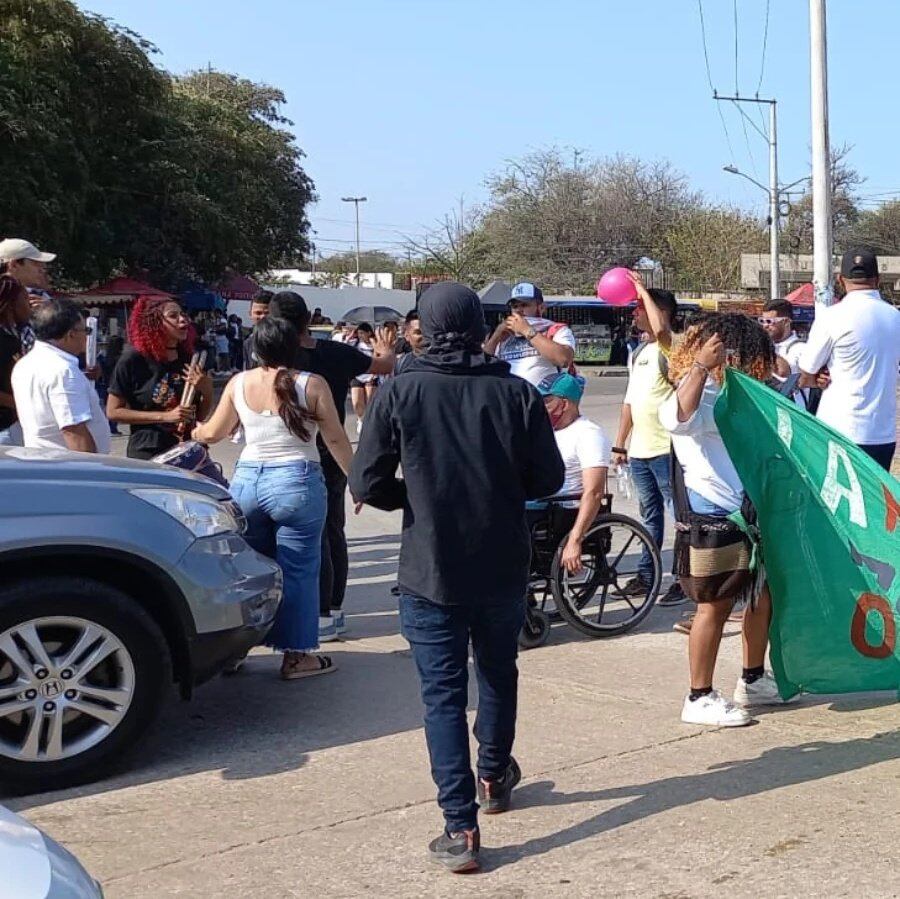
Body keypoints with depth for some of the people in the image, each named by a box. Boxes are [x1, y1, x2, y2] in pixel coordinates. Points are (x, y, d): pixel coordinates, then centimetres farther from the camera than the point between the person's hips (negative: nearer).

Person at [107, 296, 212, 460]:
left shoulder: (188, 359, 8)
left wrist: (207, 390, -6)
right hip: (148, 456, -5)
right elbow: (113, 411, -8)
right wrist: (164, 416, -14)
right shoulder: (134, 359, -6)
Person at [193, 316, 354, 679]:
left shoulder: (239, 383, 3)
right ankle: (296, 655, 10)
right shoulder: (312, 385, -6)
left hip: (247, 479, 4)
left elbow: (213, 432, 14)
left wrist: (194, 431, 35)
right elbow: (336, 440, -3)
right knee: (297, 570, 5)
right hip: (297, 483, -4)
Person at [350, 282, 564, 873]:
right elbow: (549, 479, -1)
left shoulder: (400, 393, -10)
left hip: (431, 572, -2)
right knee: (499, 674, 23)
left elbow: (368, 483, -9)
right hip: (504, 569, 2)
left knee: (443, 695, 3)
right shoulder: (517, 393, -7)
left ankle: (460, 827, -3)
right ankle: (495, 778, 43)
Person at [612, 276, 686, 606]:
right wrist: (620, 444, 21)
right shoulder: (637, 352, 18)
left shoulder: (669, 346, -9)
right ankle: (646, 575, 24)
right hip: (639, 449, 9)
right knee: (650, 515, 16)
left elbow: (661, 329, -34)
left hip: (666, 448, -9)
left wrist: (643, 291, -20)